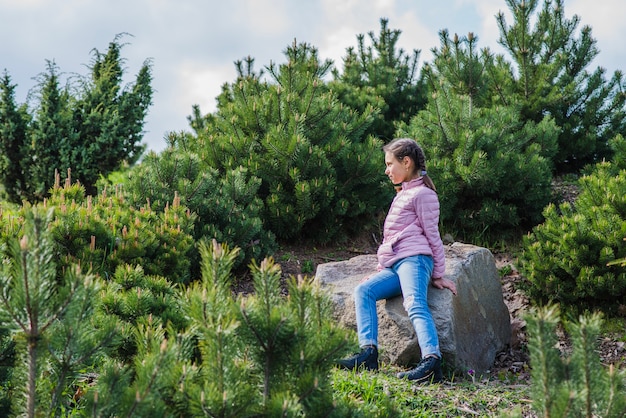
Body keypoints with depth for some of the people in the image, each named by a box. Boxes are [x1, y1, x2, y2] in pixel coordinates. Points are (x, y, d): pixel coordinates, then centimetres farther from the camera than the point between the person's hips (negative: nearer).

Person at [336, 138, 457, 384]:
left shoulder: (422, 194, 3)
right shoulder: (402, 194, 32)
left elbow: (432, 236, 0)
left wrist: (438, 275, -2)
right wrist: (381, 268, 26)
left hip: (414, 260, -8)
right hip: (394, 266, 9)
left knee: (415, 304, -30)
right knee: (363, 290, -14)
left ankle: (432, 361, -47)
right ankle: (369, 352, -27)